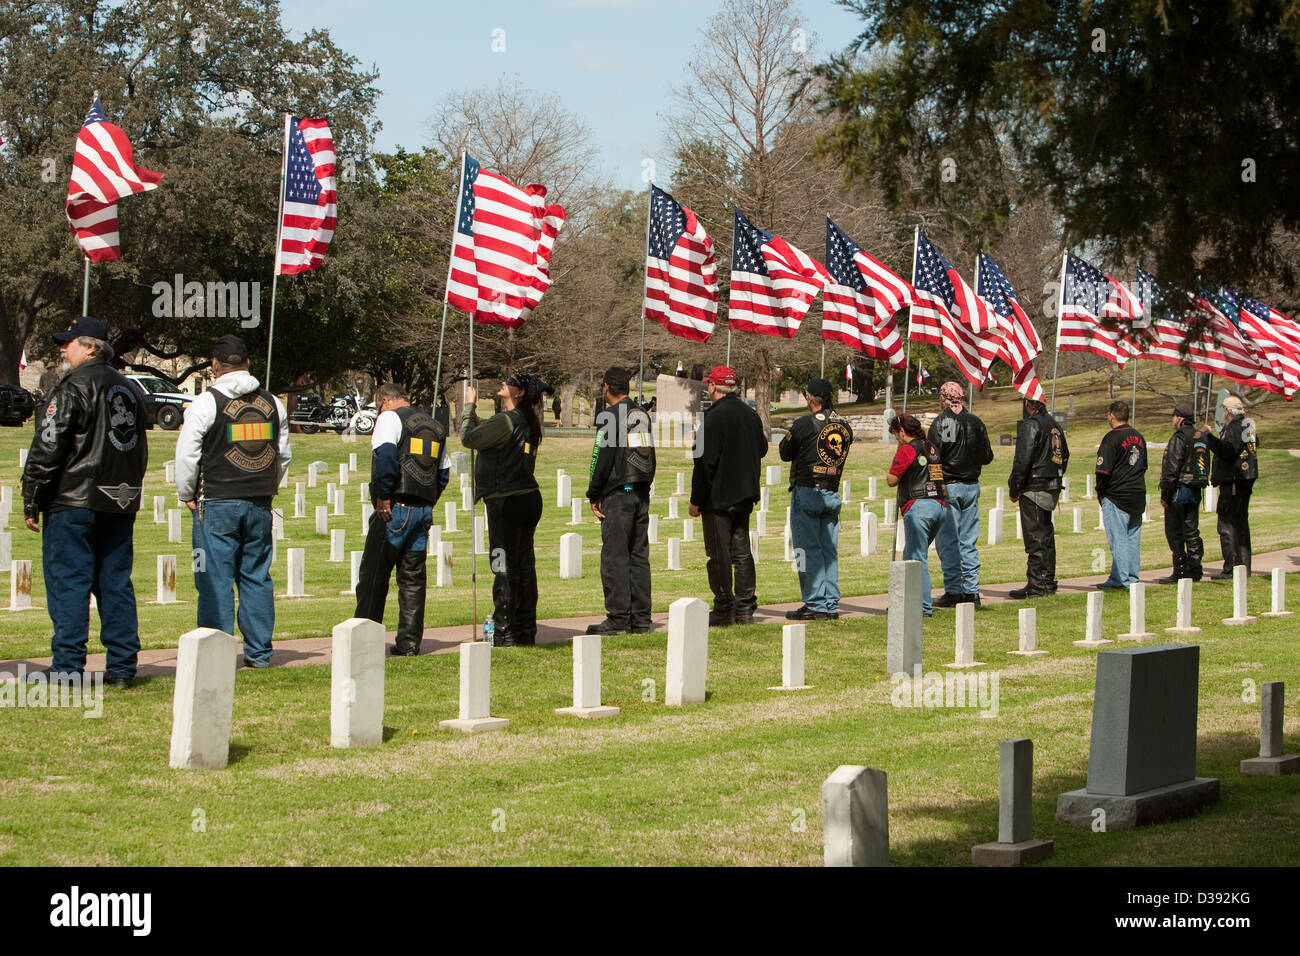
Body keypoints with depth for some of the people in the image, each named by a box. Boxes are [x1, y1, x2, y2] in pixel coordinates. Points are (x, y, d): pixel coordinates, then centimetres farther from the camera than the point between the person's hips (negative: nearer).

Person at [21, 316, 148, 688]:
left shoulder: (72, 388, -11)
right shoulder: (131, 390, 15)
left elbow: (47, 449, -13)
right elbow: (140, 450, 21)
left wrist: (31, 501, -6)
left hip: (73, 503, -7)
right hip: (120, 504, 7)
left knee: (68, 583, -4)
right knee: (116, 584, 9)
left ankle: (68, 667, -5)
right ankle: (122, 667, 9)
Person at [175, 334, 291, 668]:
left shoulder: (206, 403, -8)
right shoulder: (272, 403, 9)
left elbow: (187, 455, -7)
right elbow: (283, 455, 16)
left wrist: (187, 495, 6)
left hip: (217, 505, -5)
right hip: (260, 505, 5)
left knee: (216, 580, -2)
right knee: (257, 577, 10)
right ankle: (259, 651, 11)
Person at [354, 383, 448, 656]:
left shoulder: (390, 418, -3)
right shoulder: (436, 425, 19)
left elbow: (386, 456, -19)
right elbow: (443, 472, 19)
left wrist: (383, 496, -16)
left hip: (395, 509, -6)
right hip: (424, 510, 6)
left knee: (373, 575, -1)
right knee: (413, 578, 9)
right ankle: (409, 642, 7)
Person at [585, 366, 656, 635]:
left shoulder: (610, 416, -10)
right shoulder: (642, 414, 13)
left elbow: (602, 459, -12)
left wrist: (594, 495, -5)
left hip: (618, 494, -7)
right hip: (642, 493, 7)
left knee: (614, 556, -5)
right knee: (639, 555, 9)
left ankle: (619, 618, -8)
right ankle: (641, 618, 9)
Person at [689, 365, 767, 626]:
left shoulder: (714, 417, -17)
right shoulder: (750, 414, 6)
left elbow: (705, 462, -17)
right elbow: (761, 450, 18)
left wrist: (696, 500, -12)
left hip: (718, 497, -7)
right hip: (744, 495, 7)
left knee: (719, 555, -2)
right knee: (741, 551, 12)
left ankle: (724, 610, -1)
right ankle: (745, 608, 13)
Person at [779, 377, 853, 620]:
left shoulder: (804, 424, -11)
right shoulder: (844, 427, 7)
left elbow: (785, 453, 0)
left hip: (806, 492, -6)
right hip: (833, 494, 6)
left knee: (808, 550, -2)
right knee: (829, 551, 9)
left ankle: (815, 604, -5)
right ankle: (831, 605, 9)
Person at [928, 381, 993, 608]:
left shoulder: (940, 423, -11)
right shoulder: (976, 423, 4)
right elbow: (987, 457, 10)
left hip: (948, 487, -5)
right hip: (972, 486, 5)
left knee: (947, 541, 0)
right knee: (969, 541, 11)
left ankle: (953, 591, -1)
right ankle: (971, 591, 11)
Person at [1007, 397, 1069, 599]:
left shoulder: (1031, 425, -13)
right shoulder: (1055, 425, 14)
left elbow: (1022, 460, -17)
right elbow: (1064, 456, 22)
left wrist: (1014, 490, -11)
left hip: (1034, 489, -9)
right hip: (1052, 489, 9)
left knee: (1034, 538, -7)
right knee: (1046, 536, 14)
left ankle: (1036, 585, -7)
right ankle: (1048, 582, 19)